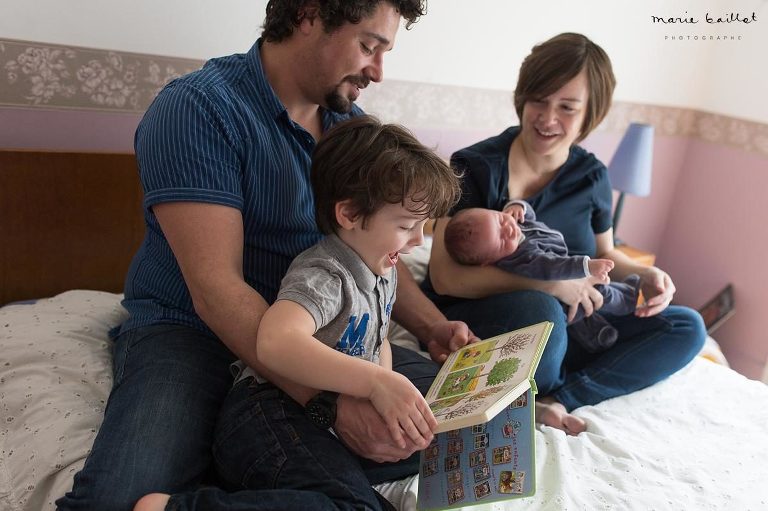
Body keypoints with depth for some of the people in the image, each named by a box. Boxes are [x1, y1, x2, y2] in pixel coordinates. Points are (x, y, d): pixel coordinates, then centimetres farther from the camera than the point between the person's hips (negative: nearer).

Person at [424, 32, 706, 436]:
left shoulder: (591, 177, 1)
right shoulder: (475, 168, -15)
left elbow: (603, 254, 17)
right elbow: (444, 276, -22)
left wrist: (643, 275, -6)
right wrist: (548, 282, -28)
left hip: (562, 324, 6)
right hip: (472, 322, -6)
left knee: (686, 328, -6)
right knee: (539, 309, -38)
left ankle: (555, 401, -19)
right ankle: (544, 394, -7)